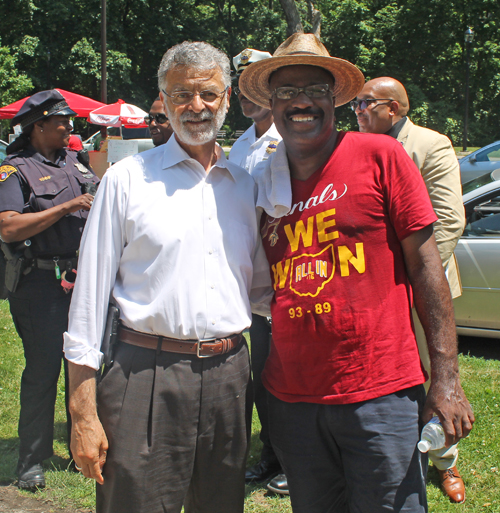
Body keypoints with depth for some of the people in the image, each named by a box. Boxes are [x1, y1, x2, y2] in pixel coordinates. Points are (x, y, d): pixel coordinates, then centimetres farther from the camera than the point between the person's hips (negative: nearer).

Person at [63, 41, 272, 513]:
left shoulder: (245, 185, 12)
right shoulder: (127, 180, 0)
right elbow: (90, 295, -2)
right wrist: (83, 413, -6)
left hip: (228, 375, 4)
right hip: (148, 377, -4)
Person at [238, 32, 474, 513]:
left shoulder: (380, 156, -3)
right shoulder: (264, 184, 8)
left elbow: (424, 264, -5)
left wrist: (446, 377, -10)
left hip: (380, 394, -4)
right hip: (292, 399, 4)